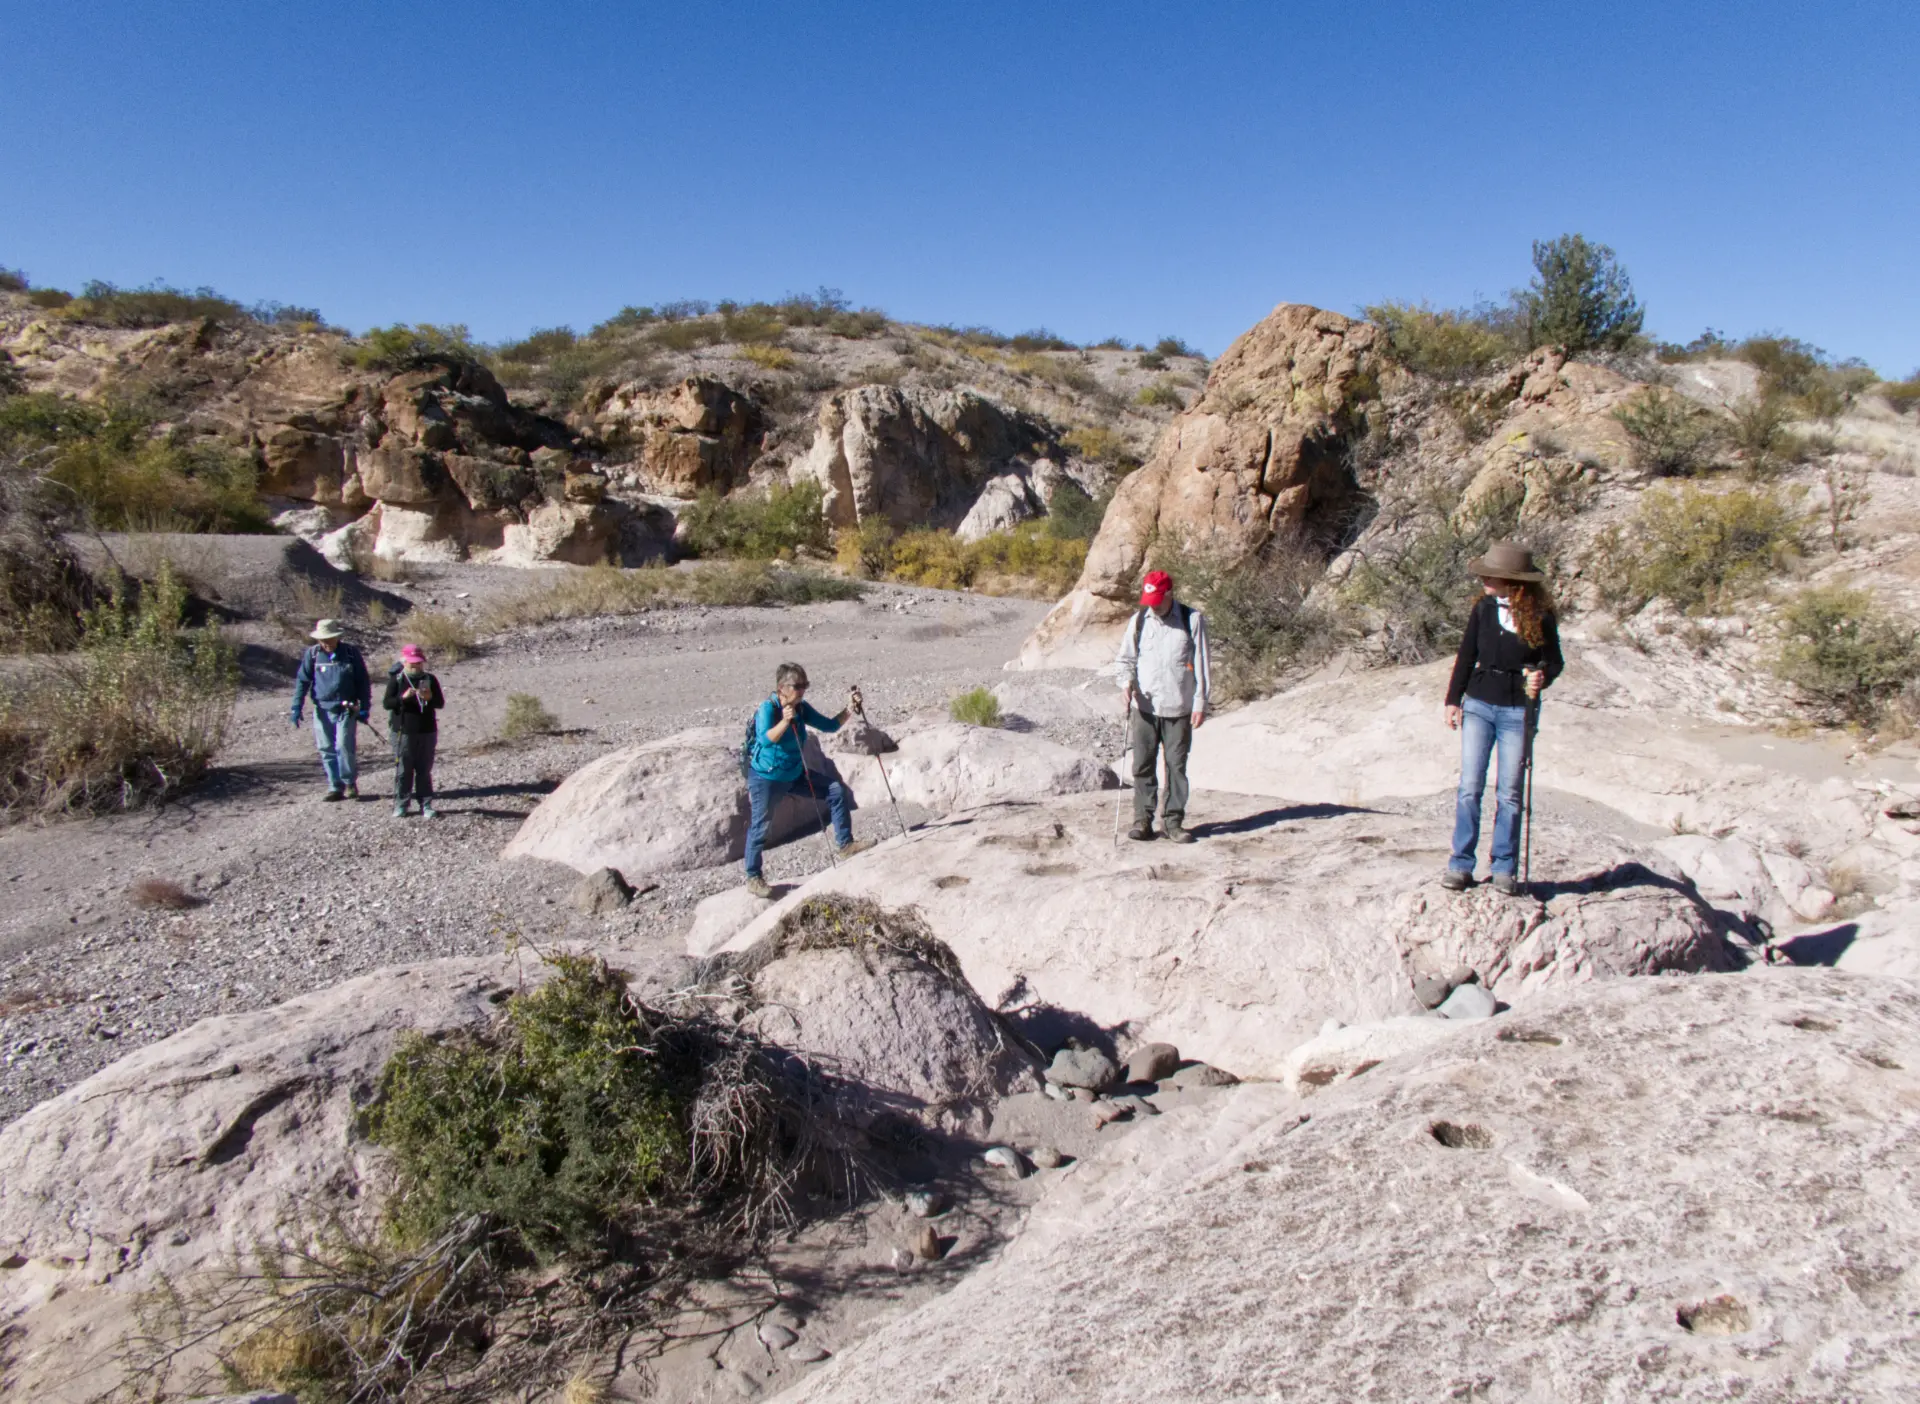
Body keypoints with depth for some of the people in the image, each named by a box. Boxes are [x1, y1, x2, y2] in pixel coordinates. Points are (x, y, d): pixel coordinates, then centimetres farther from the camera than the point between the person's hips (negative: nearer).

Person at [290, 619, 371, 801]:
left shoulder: (350, 652, 0)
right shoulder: (312, 654, 3)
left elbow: (363, 681, 6)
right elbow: (302, 681, 7)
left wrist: (364, 707, 3)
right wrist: (297, 707, 0)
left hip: (346, 709, -2)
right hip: (322, 710, 3)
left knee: (344, 746, -12)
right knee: (327, 750, 4)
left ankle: (350, 783, 4)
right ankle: (335, 786, 13)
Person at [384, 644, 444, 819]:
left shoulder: (430, 679, 7)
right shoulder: (396, 680, 1)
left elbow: (441, 702, 4)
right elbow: (386, 703, -5)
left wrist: (430, 698, -17)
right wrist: (403, 697, -22)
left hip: (427, 732, 2)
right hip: (403, 732, -2)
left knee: (425, 770, 6)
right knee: (403, 770, 2)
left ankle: (426, 805, 11)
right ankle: (400, 805, 11)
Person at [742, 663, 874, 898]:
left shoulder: (801, 708, -3)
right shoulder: (768, 708, -24)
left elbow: (829, 726, 0)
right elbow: (766, 740, -39)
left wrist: (849, 709, -15)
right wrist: (784, 722, -54)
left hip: (796, 773, 7)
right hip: (766, 778, -7)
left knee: (837, 790, 3)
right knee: (760, 827, 2)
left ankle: (844, 845, 10)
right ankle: (753, 877, 19)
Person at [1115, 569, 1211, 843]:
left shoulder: (1192, 619, -1)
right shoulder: (1139, 620, 6)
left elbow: (1201, 663, 0)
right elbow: (1126, 658, 14)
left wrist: (1200, 702, -3)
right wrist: (1127, 681, -6)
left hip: (1179, 708, -2)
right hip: (1144, 708, 2)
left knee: (1177, 766, 4)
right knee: (1143, 766, 2)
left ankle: (1174, 821, 12)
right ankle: (1143, 819, 10)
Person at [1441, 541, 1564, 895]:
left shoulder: (1540, 615, -6)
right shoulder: (1484, 608, 1)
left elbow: (1554, 660, 3)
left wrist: (1543, 677, -19)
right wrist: (1453, 699, 4)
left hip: (1518, 711, -2)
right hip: (1478, 705, 2)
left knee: (1509, 793, 3)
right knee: (1470, 787, -1)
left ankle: (1504, 868, 13)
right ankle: (1461, 864, 6)